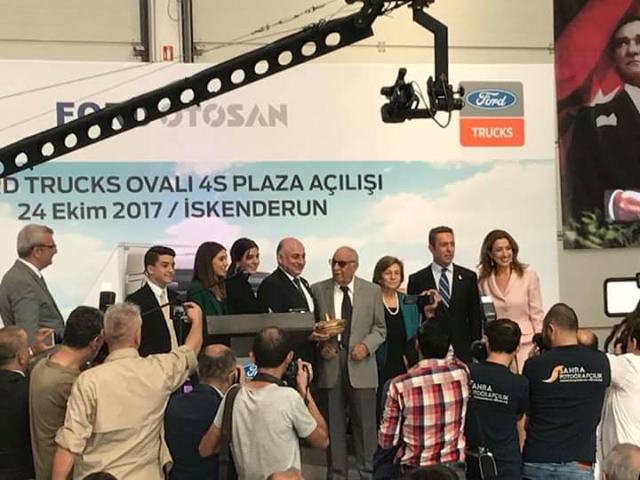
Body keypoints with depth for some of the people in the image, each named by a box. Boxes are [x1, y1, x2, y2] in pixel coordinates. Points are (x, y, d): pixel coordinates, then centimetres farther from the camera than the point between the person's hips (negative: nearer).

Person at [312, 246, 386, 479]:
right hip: (330, 364, 1)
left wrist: (366, 345, -8)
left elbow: (379, 328, 8)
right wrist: (320, 345, -6)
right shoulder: (318, 290, 4)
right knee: (333, 424, 6)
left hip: (361, 366, 0)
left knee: (365, 424, 2)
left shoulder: (372, 291, 4)